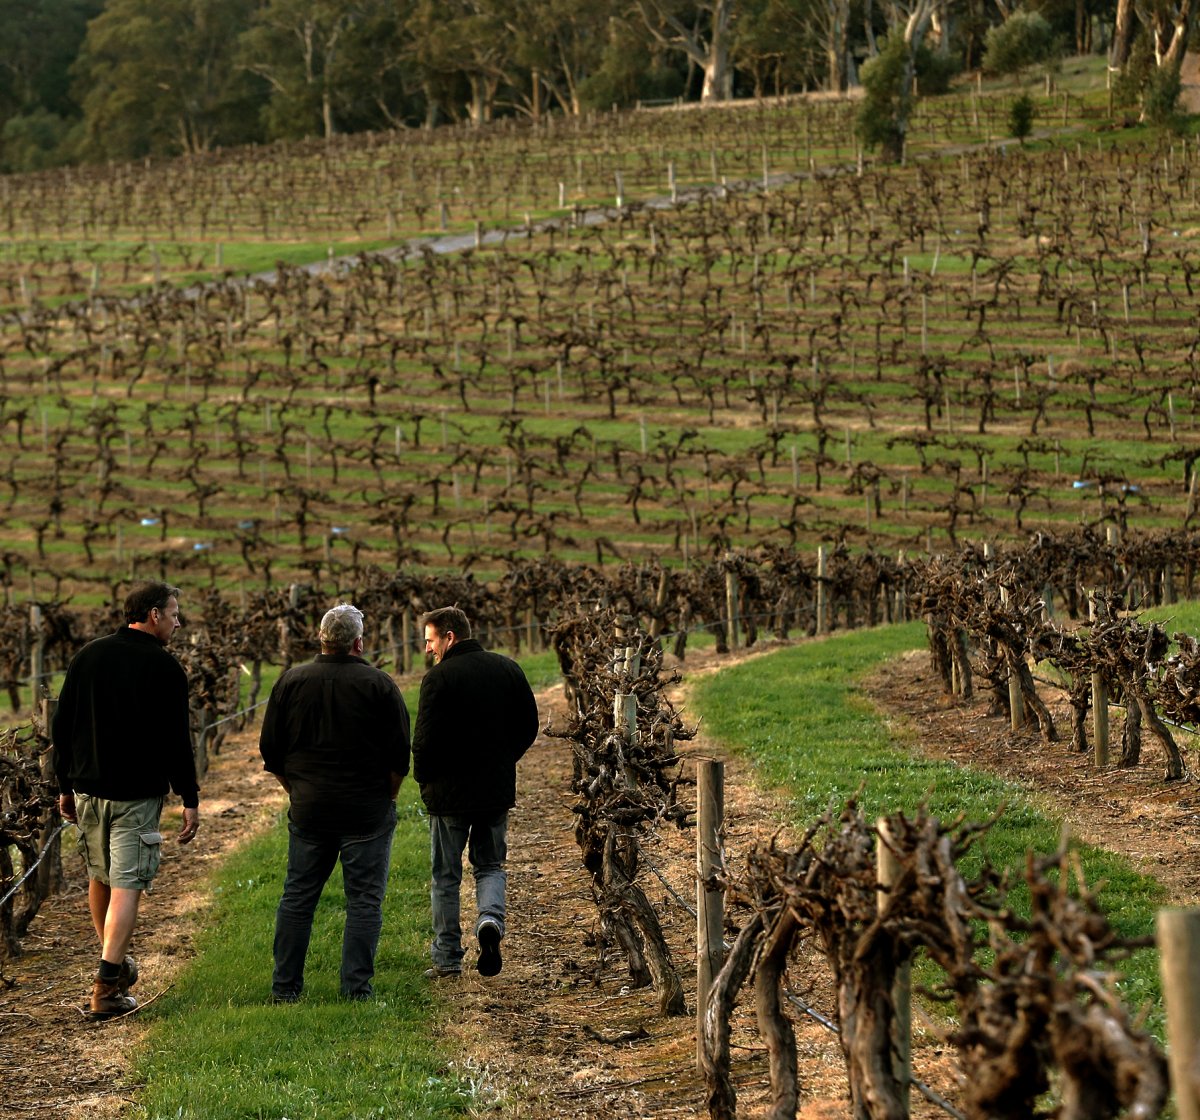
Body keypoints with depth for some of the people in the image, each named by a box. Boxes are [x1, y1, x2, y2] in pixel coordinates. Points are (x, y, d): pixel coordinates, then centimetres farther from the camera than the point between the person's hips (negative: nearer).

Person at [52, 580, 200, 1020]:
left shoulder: (88, 655, 6)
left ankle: (115, 963, 36)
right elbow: (176, 740, -11)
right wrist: (190, 799, -6)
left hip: (87, 788, 5)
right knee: (127, 885, -5)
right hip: (137, 794, -5)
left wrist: (65, 785, 15)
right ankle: (106, 989, -13)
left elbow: (61, 726, 8)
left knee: (99, 878, 20)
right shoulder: (165, 668, -9)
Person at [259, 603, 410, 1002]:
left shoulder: (291, 681, 1)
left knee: (297, 897, 11)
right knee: (364, 900, 2)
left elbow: (270, 751, 6)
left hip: (308, 809, 3)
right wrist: (388, 796, 9)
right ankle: (356, 988, -1)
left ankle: (285, 986, 13)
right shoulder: (379, 684, -6)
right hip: (368, 812, -3)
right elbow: (400, 753, -5)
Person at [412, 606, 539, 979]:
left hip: (449, 792, -4)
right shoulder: (508, 669, 3)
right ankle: (490, 920, -11)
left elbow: (425, 740, -17)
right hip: (498, 790, 4)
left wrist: (424, 779, 0)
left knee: (446, 876, 8)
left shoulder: (439, 678, -15)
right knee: (490, 866, 17)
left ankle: (447, 958, 12)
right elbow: (529, 726, 7)